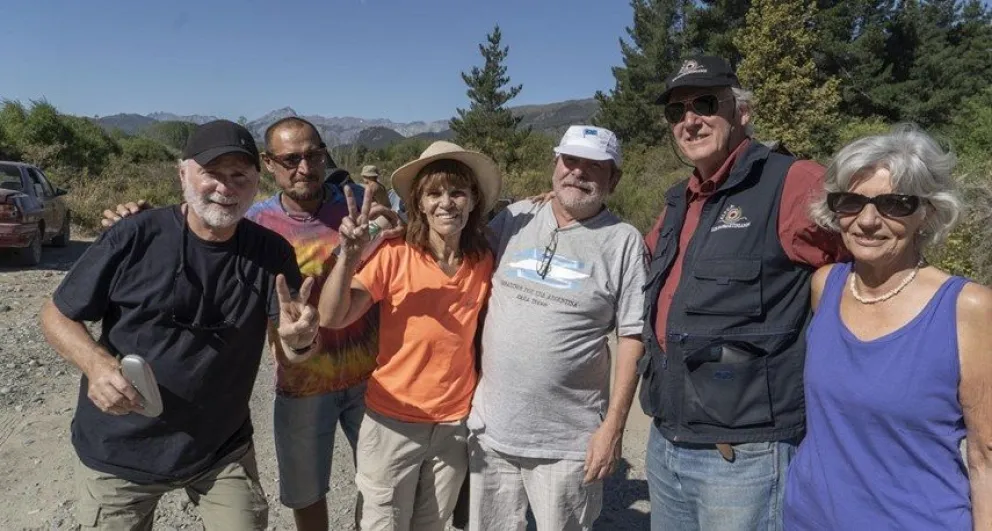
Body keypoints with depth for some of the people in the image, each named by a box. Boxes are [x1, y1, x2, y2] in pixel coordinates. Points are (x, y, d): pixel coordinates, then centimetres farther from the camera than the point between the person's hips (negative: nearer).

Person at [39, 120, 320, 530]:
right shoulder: (134, 238, -15)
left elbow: (304, 342, -11)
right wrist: (97, 363, -25)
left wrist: (300, 338, -35)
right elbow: (56, 315, -6)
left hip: (223, 447, 2)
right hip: (120, 450, -1)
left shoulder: (271, 253, -8)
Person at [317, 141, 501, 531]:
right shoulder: (395, 255, -15)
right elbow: (331, 318, -21)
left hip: (456, 423, 3)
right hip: (393, 421, -3)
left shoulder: (485, 261, -4)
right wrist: (349, 256, -35)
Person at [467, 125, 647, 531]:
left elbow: (632, 337, -6)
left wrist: (614, 425, -9)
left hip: (568, 441, -3)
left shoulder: (623, 241, -6)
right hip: (490, 428, 3)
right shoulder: (515, 218, 3)